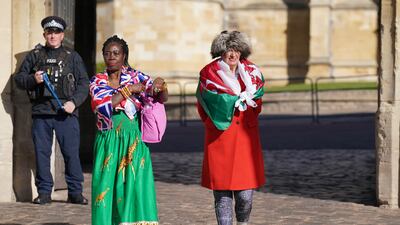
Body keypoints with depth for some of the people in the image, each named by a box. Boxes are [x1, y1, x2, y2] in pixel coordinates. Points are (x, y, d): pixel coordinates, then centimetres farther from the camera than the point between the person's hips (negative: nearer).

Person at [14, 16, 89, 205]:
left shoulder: (73, 57, 11)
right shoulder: (35, 55, 13)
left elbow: (84, 83, 8)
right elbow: (19, 77, 14)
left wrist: (74, 102, -7)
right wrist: (33, 79, -7)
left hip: (66, 112, -1)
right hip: (41, 111, 1)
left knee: (71, 152, -3)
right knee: (41, 152, 2)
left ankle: (75, 192, 5)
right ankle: (44, 192, 10)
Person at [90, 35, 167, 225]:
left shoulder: (136, 77, 5)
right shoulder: (97, 82, 6)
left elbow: (162, 98, -2)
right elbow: (104, 105, -12)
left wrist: (160, 86, -24)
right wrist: (129, 89, -14)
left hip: (133, 144, 0)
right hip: (108, 144, 1)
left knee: (135, 186, -8)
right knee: (108, 188, -2)